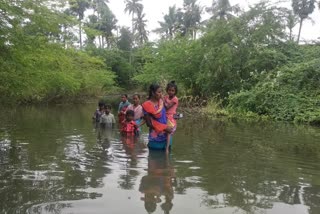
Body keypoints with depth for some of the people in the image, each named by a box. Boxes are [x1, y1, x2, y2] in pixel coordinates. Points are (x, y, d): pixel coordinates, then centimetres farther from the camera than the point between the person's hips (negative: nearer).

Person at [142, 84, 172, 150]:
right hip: (156, 137, -5)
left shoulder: (161, 101, 5)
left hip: (166, 135, 6)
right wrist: (164, 128, -13)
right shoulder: (147, 105, -12)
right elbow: (149, 123, -12)